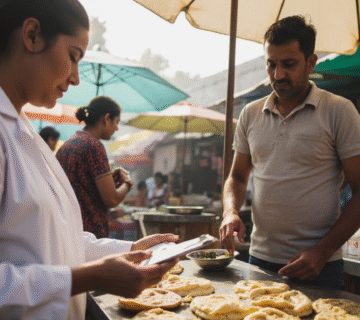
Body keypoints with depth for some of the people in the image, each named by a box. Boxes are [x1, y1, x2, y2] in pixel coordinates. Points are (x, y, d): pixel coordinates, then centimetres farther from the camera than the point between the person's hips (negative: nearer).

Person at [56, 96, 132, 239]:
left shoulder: (65, 145, 11)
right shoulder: (94, 146, -13)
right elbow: (111, 200, -16)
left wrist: (109, 179, 14)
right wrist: (126, 182, 3)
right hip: (92, 233, -9)